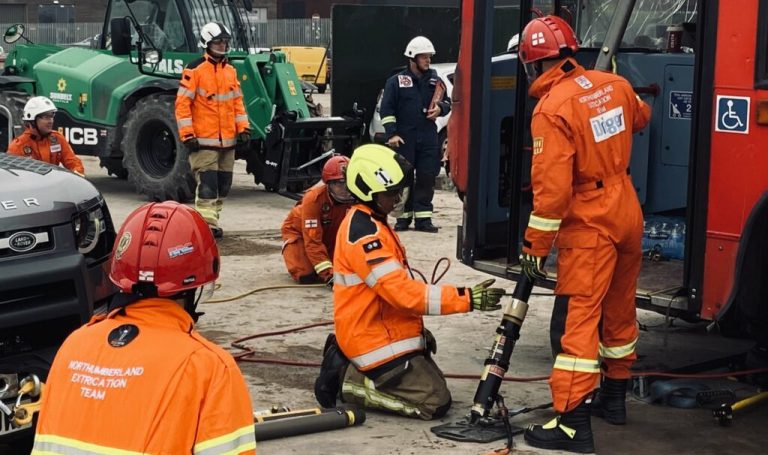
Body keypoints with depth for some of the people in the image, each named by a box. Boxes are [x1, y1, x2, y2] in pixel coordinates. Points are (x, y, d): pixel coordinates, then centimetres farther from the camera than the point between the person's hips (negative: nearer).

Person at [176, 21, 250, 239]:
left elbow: (237, 102, 18)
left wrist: (243, 129, 9)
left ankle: (213, 219, 21)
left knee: (223, 184, 10)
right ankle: (207, 224, -8)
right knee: (208, 184, -10)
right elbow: (182, 104, -10)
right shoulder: (195, 70, -8)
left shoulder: (230, 70, 13)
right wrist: (188, 135, -13)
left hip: (228, 140, 7)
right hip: (204, 140, -7)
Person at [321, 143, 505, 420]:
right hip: (376, 341, -10)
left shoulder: (371, 222, 11)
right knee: (435, 403, -10)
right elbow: (401, 292, -27)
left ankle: (350, 369, 13)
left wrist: (418, 329, 18)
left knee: (434, 385, 17)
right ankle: (352, 383, -4)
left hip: (387, 331, 10)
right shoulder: (363, 232, -23)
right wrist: (467, 299, -27)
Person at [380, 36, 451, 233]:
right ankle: (403, 217, 11)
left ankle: (423, 217, 7)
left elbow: (446, 102, 21)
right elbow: (387, 109, -2)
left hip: (428, 137, 3)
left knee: (427, 178, 1)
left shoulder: (435, 81, 12)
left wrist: (440, 108, -4)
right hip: (404, 138, -3)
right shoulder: (396, 81, 1)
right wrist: (391, 134, -10)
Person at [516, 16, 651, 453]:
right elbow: (640, 117, 26)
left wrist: (537, 244, -13)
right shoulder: (614, 85, 2)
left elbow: (552, 186, -21)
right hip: (628, 215, 8)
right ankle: (614, 396, 33)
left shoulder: (552, 109, -19)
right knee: (619, 310, 19)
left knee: (576, 318, -7)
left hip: (590, 225, -8)